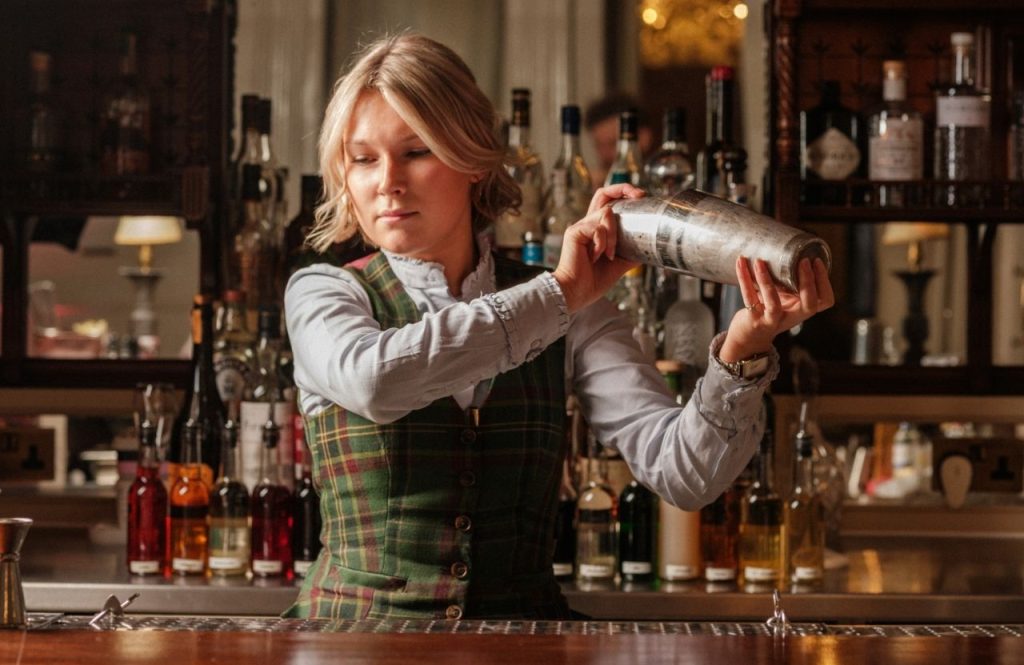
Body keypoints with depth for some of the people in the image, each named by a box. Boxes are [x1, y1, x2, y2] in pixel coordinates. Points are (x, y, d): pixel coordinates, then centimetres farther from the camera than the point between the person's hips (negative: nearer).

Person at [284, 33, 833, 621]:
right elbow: (372, 378, -20)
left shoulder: (572, 314, 8)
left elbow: (683, 472, -5)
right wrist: (559, 293, -15)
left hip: (522, 643, 0)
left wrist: (742, 350, -23)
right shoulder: (324, 294, 4)